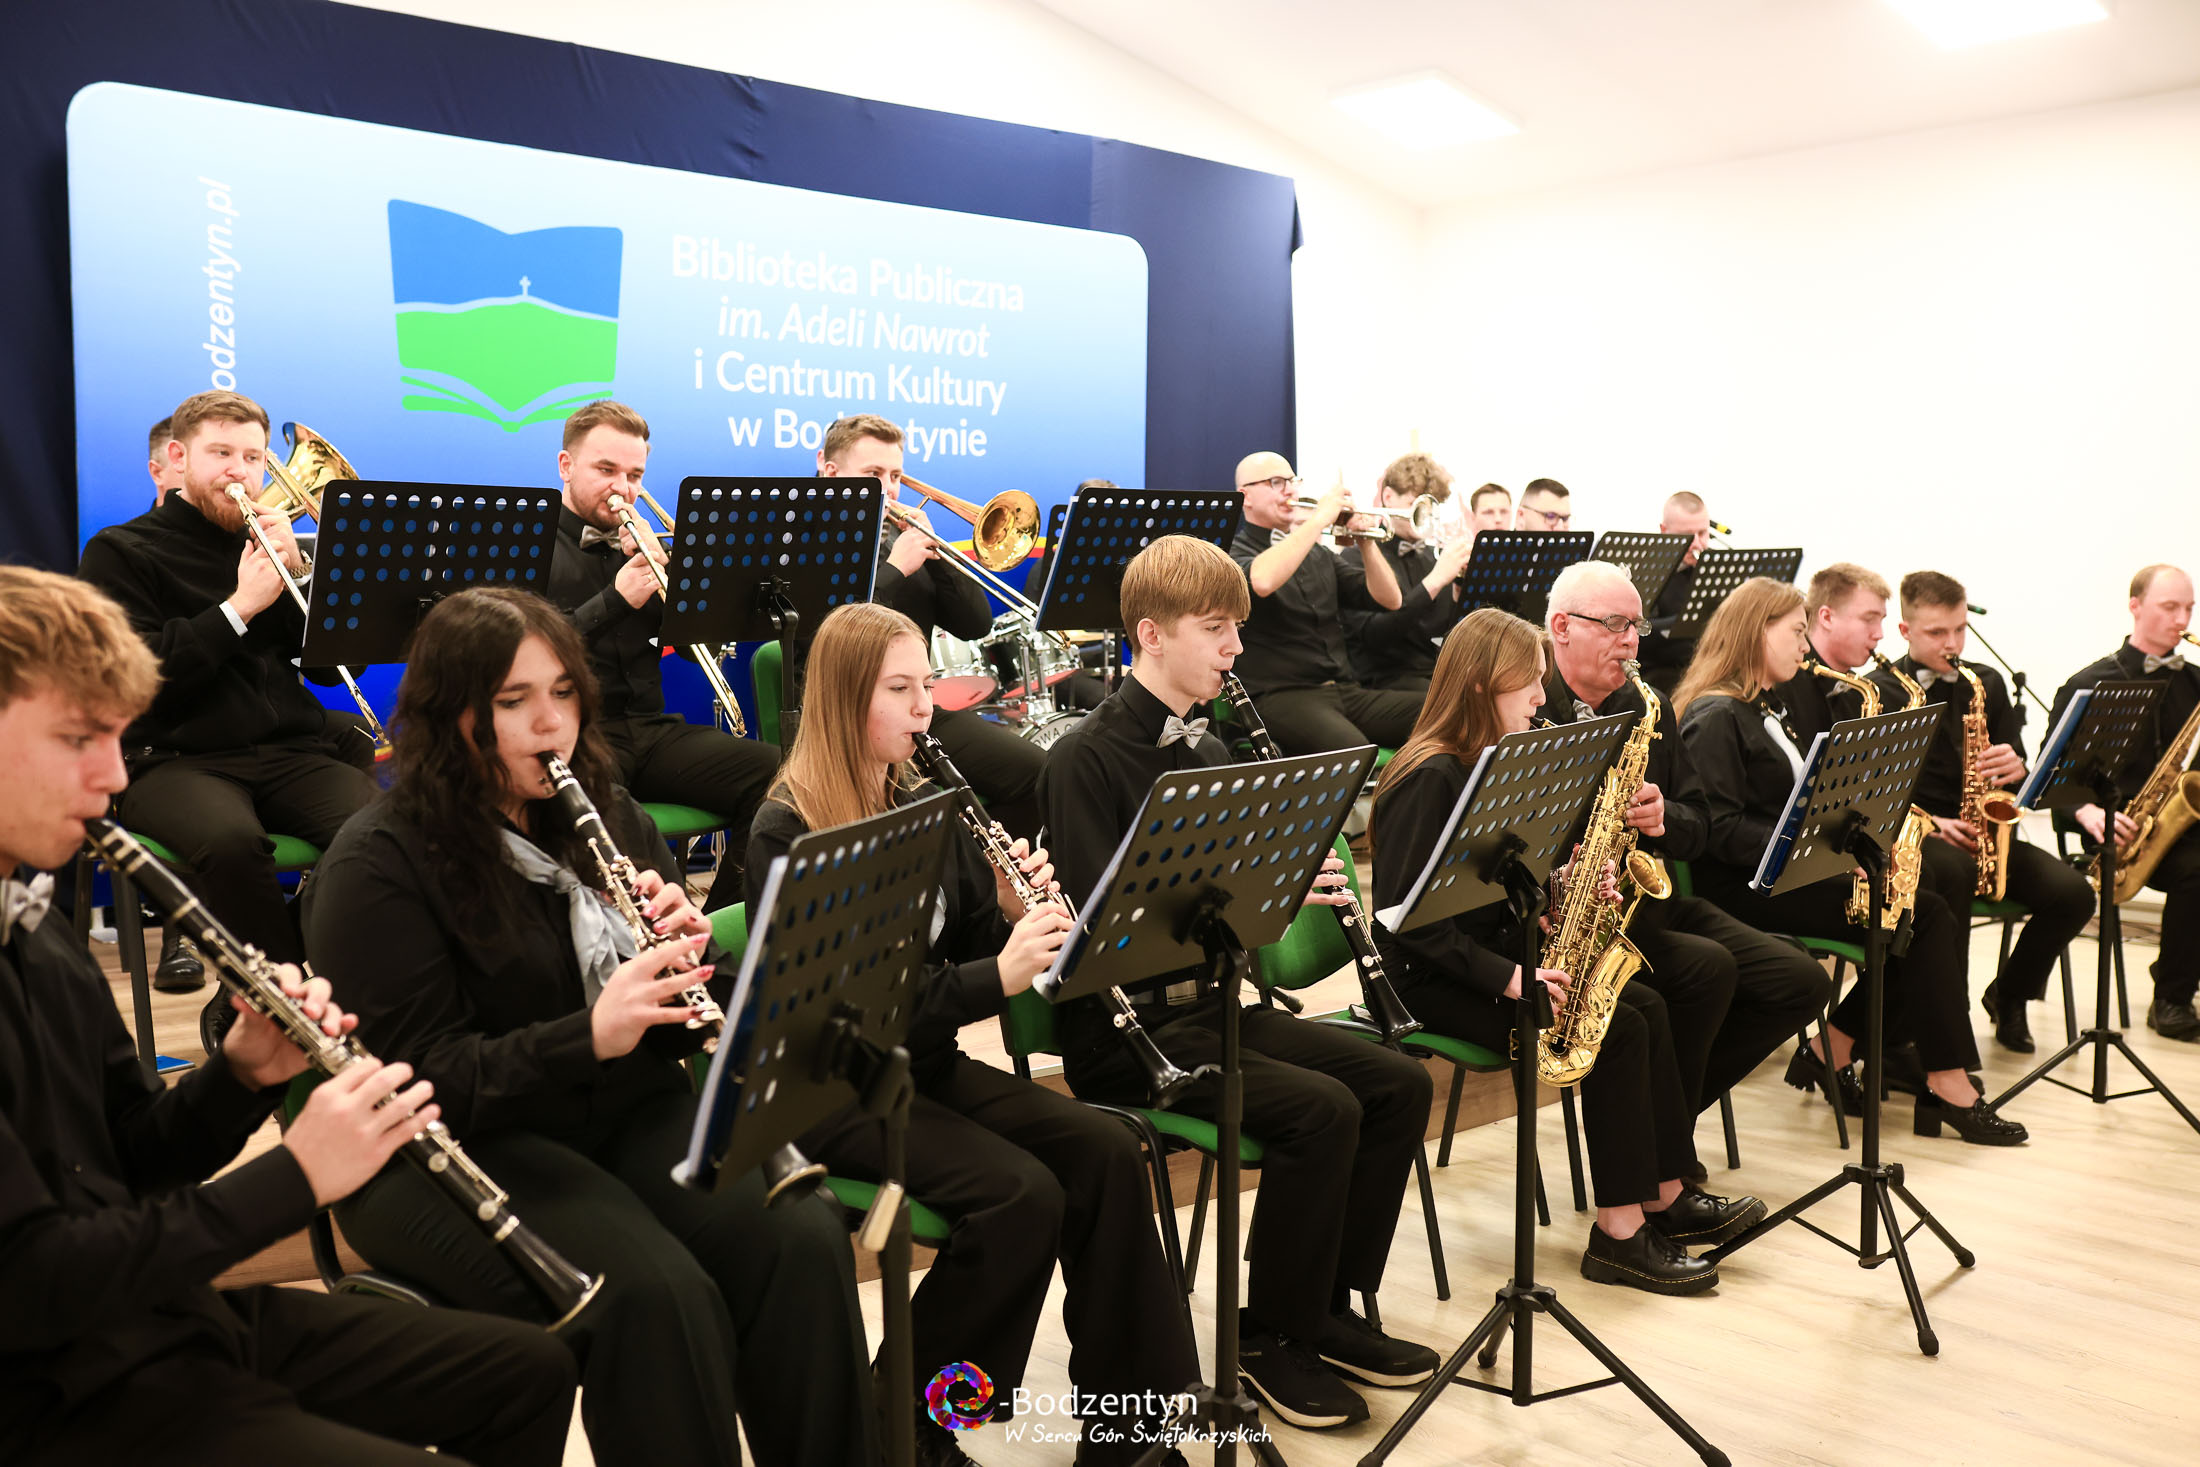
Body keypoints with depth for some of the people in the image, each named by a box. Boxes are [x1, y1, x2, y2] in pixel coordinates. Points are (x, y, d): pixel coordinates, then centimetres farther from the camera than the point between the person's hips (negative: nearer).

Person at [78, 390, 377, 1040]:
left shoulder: (269, 544, 22)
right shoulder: (121, 552, 10)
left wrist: (297, 572, -1)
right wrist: (239, 606, -11)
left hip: (290, 753, 4)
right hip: (172, 759, -3)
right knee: (230, 840, -39)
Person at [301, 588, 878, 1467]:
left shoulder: (605, 811, 9)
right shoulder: (377, 865, -8)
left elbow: (690, 1025, 11)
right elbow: (421, 1079, -15)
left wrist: (686, 953, -12)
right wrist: (587, 1037, -29)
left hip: (628, 1107, 5)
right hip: (462, 1146, -5)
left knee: (804, 1239, -22)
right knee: (657, 1293, -31)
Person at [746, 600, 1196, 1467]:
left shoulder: (926, 806, 8)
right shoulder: (786, 833, -13)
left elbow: (970, 946, 12)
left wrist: (1018, 918, -10)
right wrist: (995, 977, -28)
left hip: (928, 1063, 7)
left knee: (1104, 1151, -13)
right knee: (1022, 1193, -25)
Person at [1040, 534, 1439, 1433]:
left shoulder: (1209, 751, 12)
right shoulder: (1085, 759, -14)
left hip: (1212, 1000, 8)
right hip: (1126, 1026, -8)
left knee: (1397, 1083, -2)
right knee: (1321, 1108, -23)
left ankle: (1329, 1305, 11)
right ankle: (1270, 1338, -3)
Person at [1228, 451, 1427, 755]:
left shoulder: (1316, 554, 23)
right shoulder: (1234, 553, 3)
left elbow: (1391, 600, 15)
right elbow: (1261, 582, -25)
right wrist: (1319, 519, -17)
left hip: (1345, 692, 7)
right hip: (1279, 696, -7)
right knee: (1356, 753, -37)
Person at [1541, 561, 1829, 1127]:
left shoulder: (1649, 710, 13)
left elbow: (1698, 828, 13)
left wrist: (1663, 818, -10)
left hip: (1650, 901, 7)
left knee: (1801, 983, -5)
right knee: (1708, 968, -28)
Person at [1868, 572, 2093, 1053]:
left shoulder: (1986, 684, 13)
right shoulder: (1879, 692, -2)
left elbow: (2018, 768, 13)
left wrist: (2016, 769, -11)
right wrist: (1930, 821, -20)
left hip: (1982, 829, 5)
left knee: (2073, 893, -17)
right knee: (1956, 873, -38)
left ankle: (2008, 996, 10)